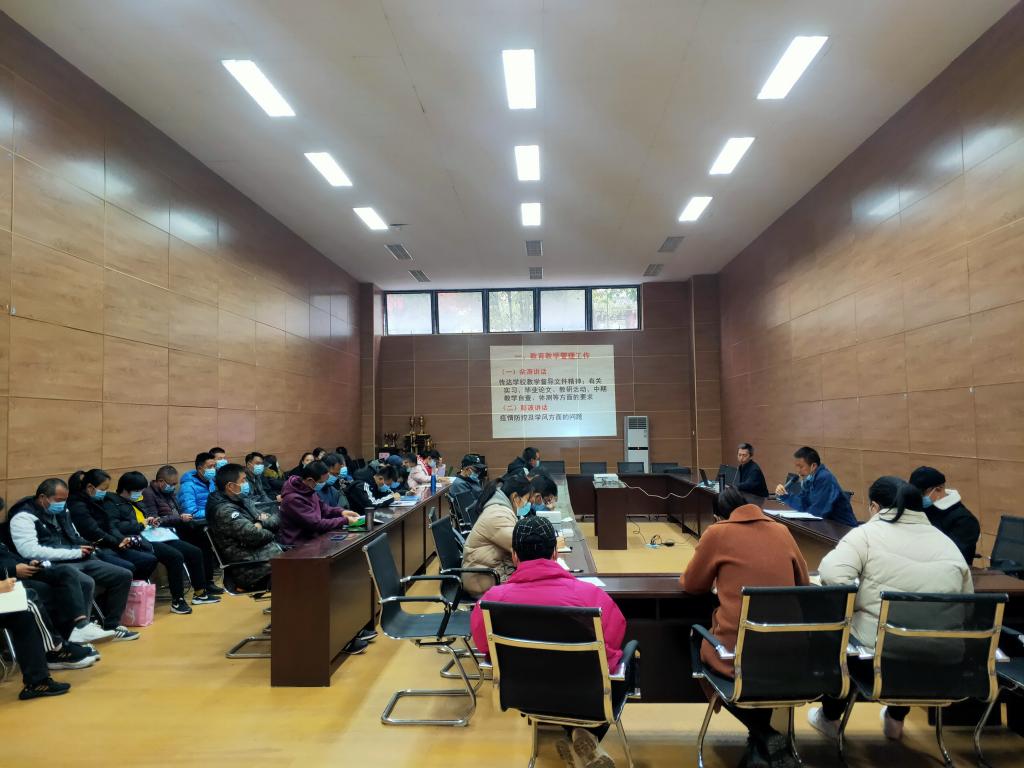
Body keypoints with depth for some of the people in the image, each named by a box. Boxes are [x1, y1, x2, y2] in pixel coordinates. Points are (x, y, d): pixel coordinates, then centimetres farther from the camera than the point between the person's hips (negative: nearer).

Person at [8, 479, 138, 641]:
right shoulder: (24, 517, -9)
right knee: (86, 583, -36)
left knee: (124, 575, -2)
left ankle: (111, 626, 8)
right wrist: (75, 553, -17)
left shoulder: (60, 511, 17)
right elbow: (30, 551, -21)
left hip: (78, 560, 8)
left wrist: (84, 548, 3)